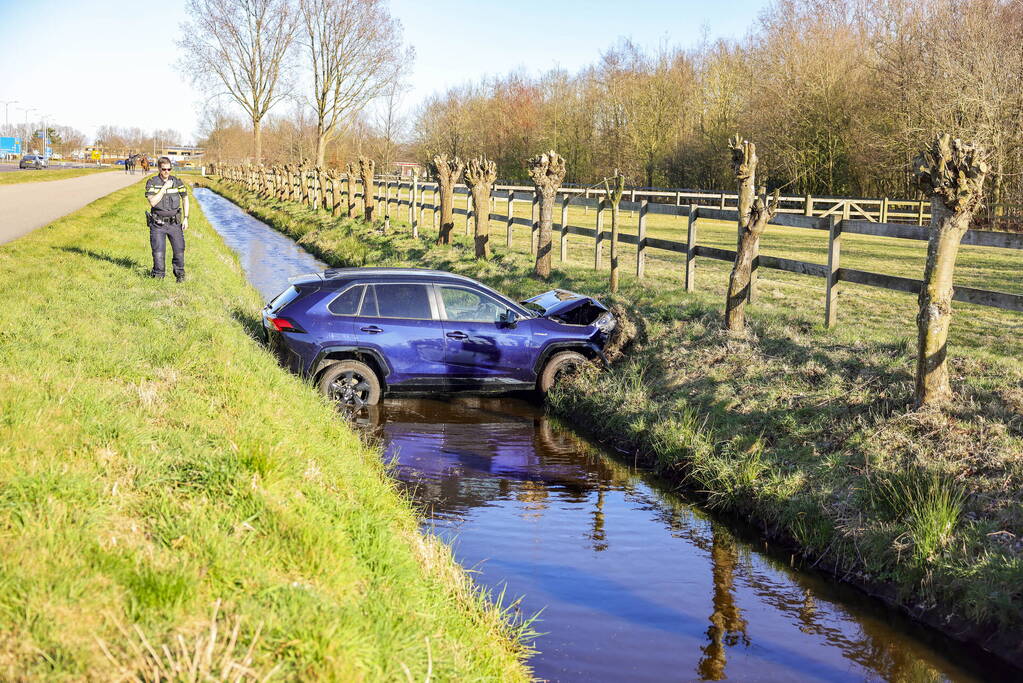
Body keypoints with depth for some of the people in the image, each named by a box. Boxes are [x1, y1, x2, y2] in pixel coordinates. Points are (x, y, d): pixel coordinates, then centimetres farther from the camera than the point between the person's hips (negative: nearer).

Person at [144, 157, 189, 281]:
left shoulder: (177, 182, 2)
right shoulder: (151, 183, -4)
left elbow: (185, 199, 11)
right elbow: (152, 202, -15)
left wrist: (186, 218, 5)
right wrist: (164, 188, -19)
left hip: (174, 223, 1)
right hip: (158, 224, -1)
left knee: (179, 249, -4)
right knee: (158, 251, -3)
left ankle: (180, 274, 13)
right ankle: (158, 276, 11)